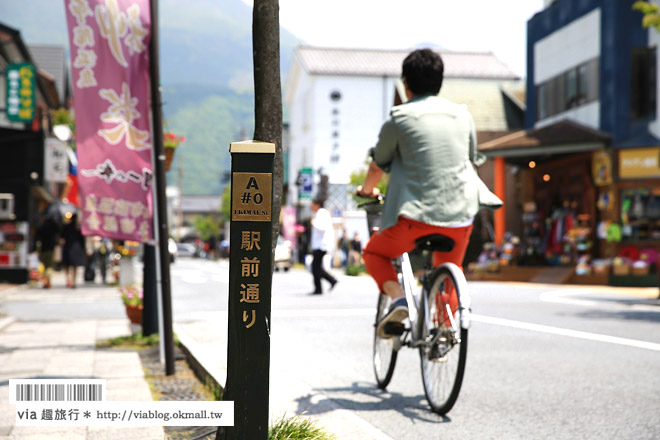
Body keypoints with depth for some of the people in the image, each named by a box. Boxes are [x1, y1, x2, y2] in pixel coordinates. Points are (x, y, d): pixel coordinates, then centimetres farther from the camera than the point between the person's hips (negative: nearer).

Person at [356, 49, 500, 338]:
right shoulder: (462, 115, 12)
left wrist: (367, 190, 35)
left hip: (417, 213, -4)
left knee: (374, 253, 20)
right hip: (460, 215, 4)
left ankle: (397, 298, -4)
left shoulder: (399, 118, 1)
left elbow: (378, 164, 13)